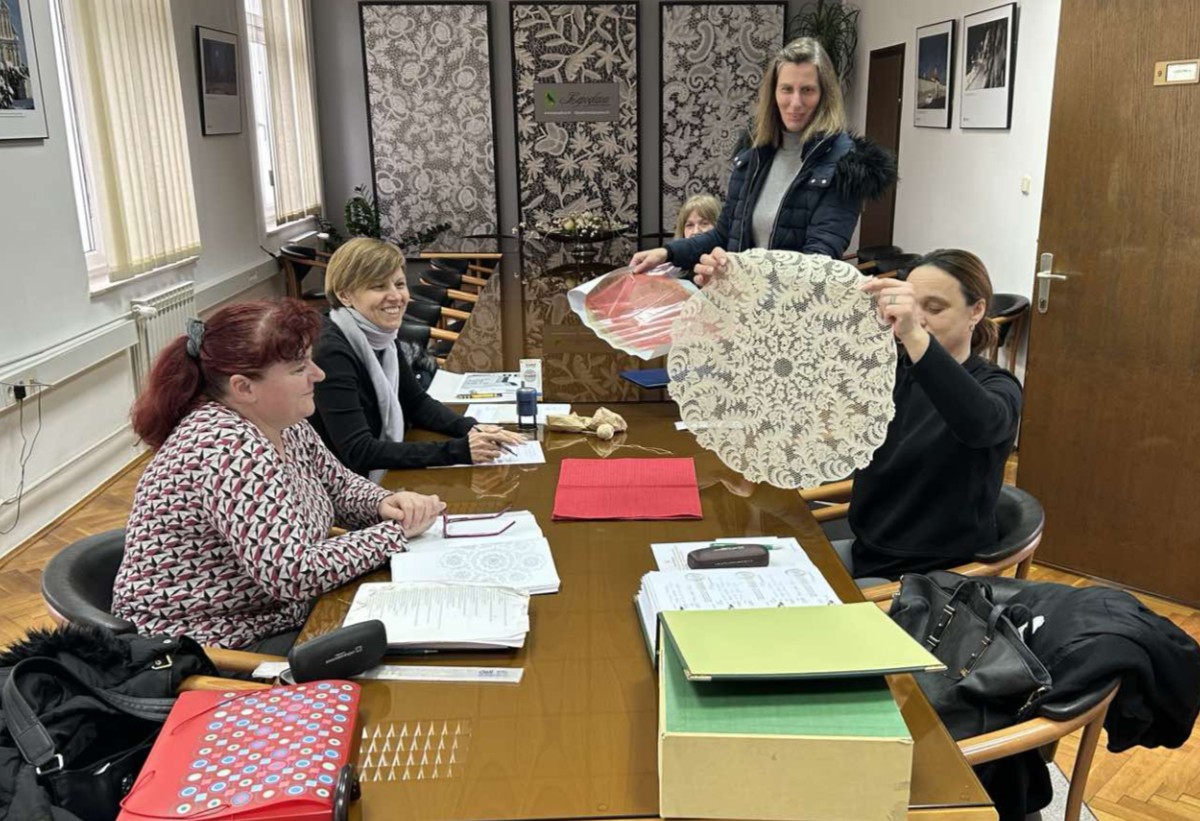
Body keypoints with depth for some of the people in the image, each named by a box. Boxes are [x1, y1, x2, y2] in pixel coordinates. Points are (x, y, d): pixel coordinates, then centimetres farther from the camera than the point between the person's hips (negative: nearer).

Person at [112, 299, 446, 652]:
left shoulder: (281, 422, -1)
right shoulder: (230, 448, -26)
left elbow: (340, 486, 14)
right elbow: (296, 574, -30)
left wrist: (385, 503, -8)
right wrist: (395, 530, -18)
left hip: (276, 620, 8)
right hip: (216, 652, -8)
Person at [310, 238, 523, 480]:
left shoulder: (383, 337, 0)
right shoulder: (331, 353, -23)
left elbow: (417, 402, 10)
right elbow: (358, 452, -27)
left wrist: (473, 430, -8)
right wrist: (457, 450, -28)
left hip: (387, 476, 7)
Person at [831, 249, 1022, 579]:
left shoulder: (996, 386, -11)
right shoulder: (891, 370, 6)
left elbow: (980, 424, -36)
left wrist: (914, 337, -50)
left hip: (935, 574, -6)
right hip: (868, 551, 6)